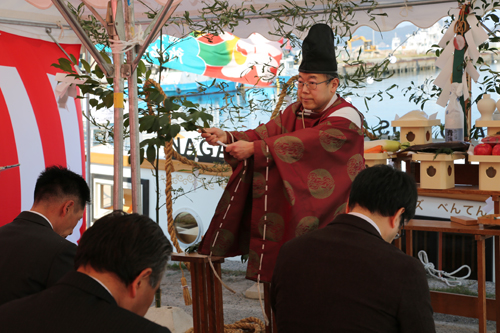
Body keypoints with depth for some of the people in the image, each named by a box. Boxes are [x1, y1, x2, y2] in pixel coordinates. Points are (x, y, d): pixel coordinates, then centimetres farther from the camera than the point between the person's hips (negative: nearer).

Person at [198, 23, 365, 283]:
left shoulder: (345, 118, -16)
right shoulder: (296, 111, 11)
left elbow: (304, 142, -29)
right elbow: (264, 133, -2)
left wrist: (254, 148, -33)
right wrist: (227, 137, -21)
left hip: (327, 212, -6)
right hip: (292, 208, 6)